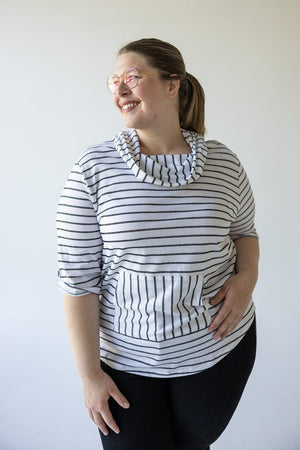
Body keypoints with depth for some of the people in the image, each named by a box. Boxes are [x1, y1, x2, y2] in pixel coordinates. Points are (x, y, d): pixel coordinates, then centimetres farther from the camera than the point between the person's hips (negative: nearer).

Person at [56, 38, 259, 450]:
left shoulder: (223, 162, -4)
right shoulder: (94, 168, -12)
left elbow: (244, 230, 13)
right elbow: (78, 278, -10)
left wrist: (247, 277, -8)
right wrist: (89, 373, -9)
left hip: (219, 349, 2)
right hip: (127, 362, -1)